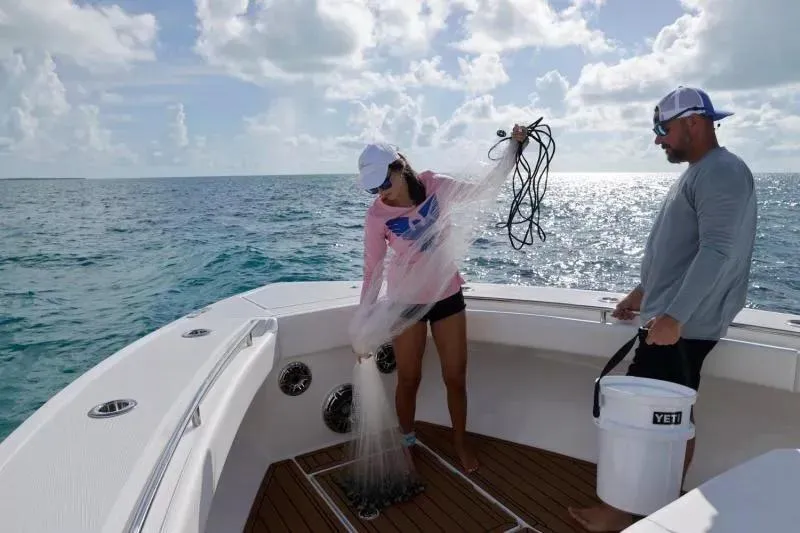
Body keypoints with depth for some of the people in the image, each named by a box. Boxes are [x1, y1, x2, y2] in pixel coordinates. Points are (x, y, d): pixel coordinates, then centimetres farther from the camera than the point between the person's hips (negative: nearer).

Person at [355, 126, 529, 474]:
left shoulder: (436, 187, -11)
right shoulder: (377, 216, -15)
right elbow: (372, 271, -11)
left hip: (447, 296, 2)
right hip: (406, 302, -1)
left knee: (456, 377, 10)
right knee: (408, 379, 11)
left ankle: (460, 441, 33)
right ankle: (407, 442, 36)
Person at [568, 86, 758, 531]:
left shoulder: (721, 172, -14)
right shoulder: (700, 173, 18)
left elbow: (717, 251, -25)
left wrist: (674, 316, -29)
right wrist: (644, 292, 25)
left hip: (682, 325, -10)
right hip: (676, 318, 10)